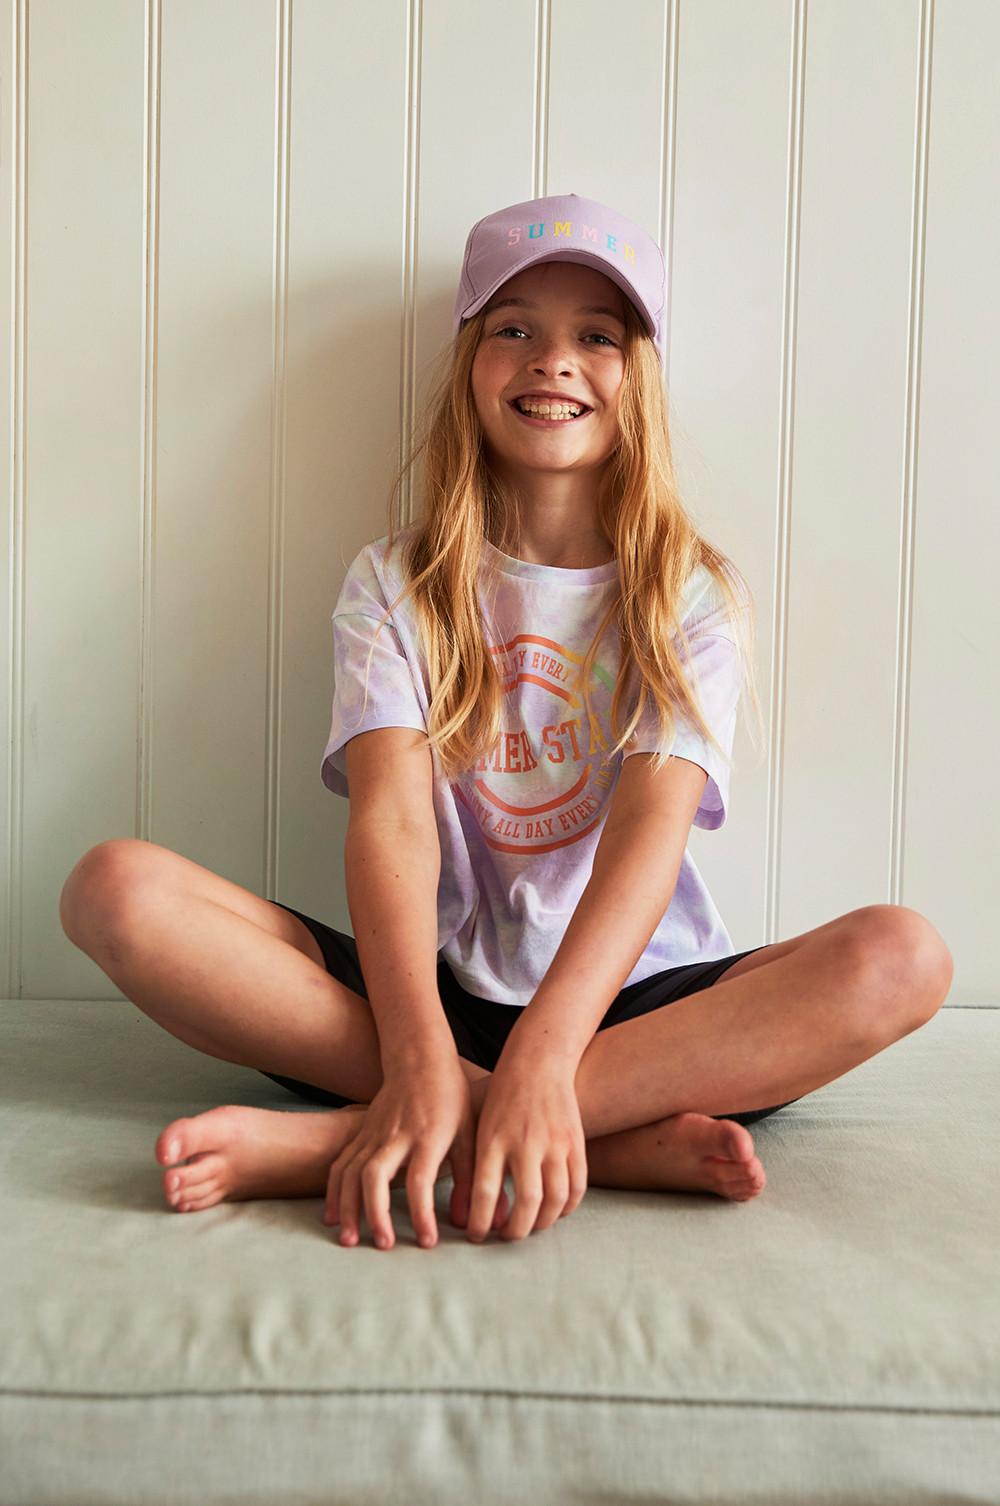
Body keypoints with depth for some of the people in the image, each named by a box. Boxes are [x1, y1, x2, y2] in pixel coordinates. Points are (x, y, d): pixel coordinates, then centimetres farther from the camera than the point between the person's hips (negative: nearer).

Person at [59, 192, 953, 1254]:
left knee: (900, 956, -27)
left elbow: (652, 827, -12)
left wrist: (542, 1055, -29)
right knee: (117, 889, -21)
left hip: (625, 998, 1)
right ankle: (621, 1136, -26)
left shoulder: (694, 596, 3)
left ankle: (333, 1139, -30)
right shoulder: (393, 583, 5)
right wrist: (420, 1061, -28)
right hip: (426, 990, 0)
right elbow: (391, 816, -11)